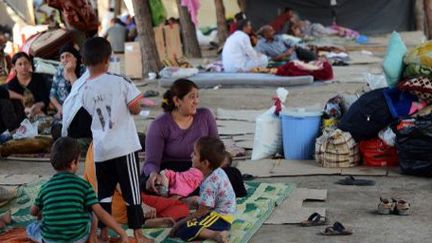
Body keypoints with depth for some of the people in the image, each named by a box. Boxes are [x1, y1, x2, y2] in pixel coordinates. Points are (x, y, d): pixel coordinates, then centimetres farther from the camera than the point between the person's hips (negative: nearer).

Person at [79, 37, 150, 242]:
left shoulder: (85, 91, 0)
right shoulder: (120, 82, -10)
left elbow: (93, 113, 10)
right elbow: (135, 109, -5)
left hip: (100, 150, 4)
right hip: (123, 147, -3)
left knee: (104, 192, 14)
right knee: (131, 191, 5)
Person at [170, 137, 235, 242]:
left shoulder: (210, 184, -25)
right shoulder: (217, 172, 1)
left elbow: (200, 212, -17)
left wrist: (180, 223, -9)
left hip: (220, 218, -10)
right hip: (222, 213, 10)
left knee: (182, 231, -19)